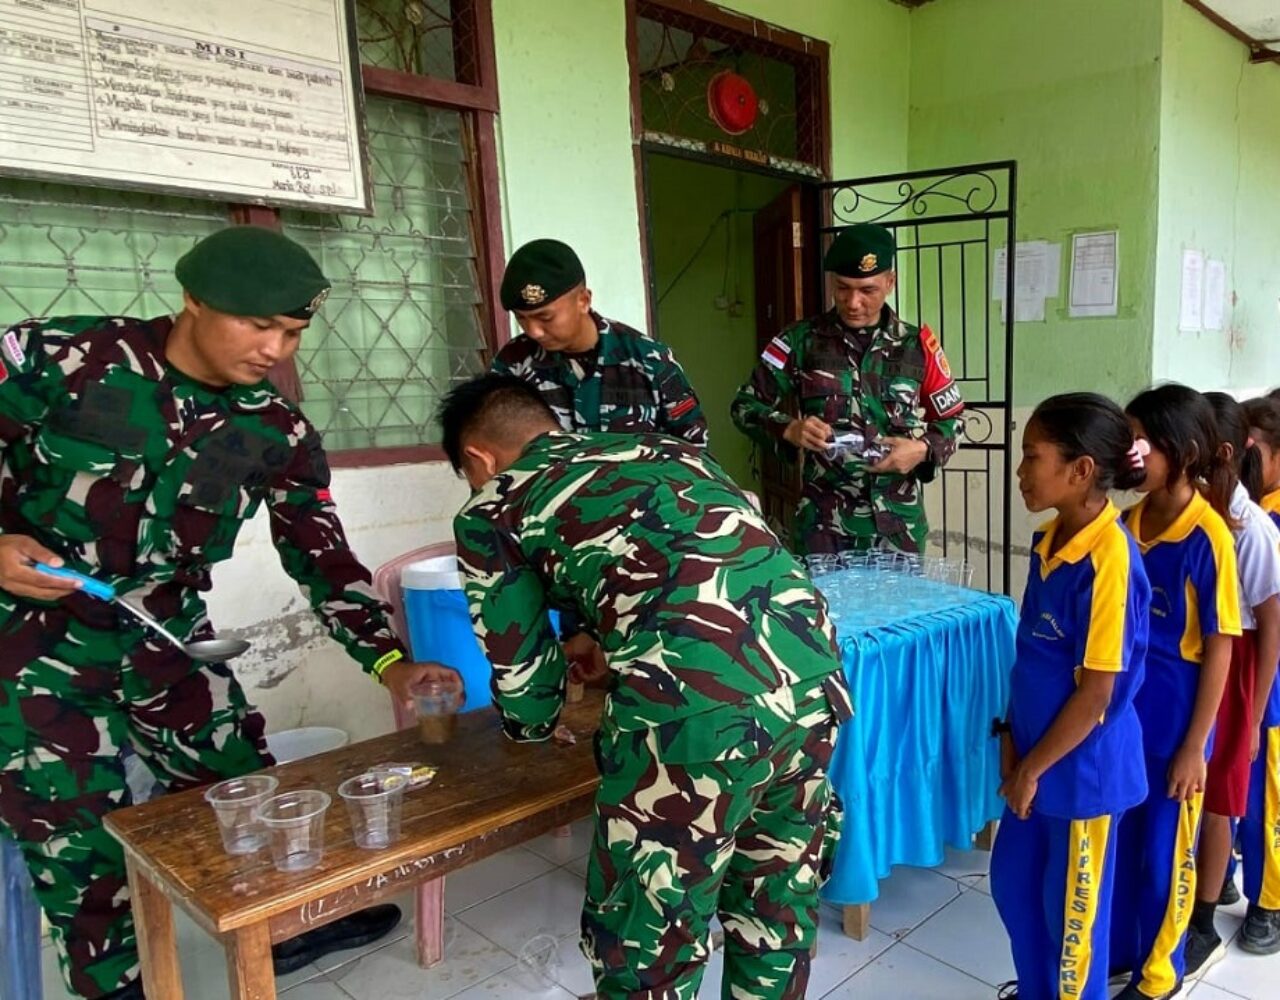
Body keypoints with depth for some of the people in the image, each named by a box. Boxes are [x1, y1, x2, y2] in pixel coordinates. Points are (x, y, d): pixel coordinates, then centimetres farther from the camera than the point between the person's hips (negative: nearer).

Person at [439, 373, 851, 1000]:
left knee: (647, 944, 19)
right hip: (813, 674, 7)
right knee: (778, 902, 29)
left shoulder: (492, 511, 13)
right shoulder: (664, 447, 27)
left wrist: (531, 723, 39)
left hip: (695, 709, -6)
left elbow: (527, 691, 17)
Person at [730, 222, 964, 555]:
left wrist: (924, 449, -10)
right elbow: (745, 406, 2)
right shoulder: (801, 340, -1)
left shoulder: (917, 345, 2)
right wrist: (788, 429, -17)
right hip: (823, 521, -1)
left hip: (898, 523, 2)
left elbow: (951, 419, 11)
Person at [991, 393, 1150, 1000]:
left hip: (1084, 765, -8)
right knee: (1012, 881, 23)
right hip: (1037, 753, 8)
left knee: (1074, 904, 13)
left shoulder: (1109, 559, -25)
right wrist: (1012, 735, 5)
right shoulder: (1048, 542, 0)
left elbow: (1096, 692, -21)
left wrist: (1031, 769, -13)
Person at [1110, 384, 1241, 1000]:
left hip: (1174, 725, -5)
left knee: (1164, 853, 12)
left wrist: (1194, 745, -11)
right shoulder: (1128, 523, -1)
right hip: (1121, 716, 5)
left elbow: (1218, 649, -13)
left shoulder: (1207, 536, -17)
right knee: (1118, 843, 18)